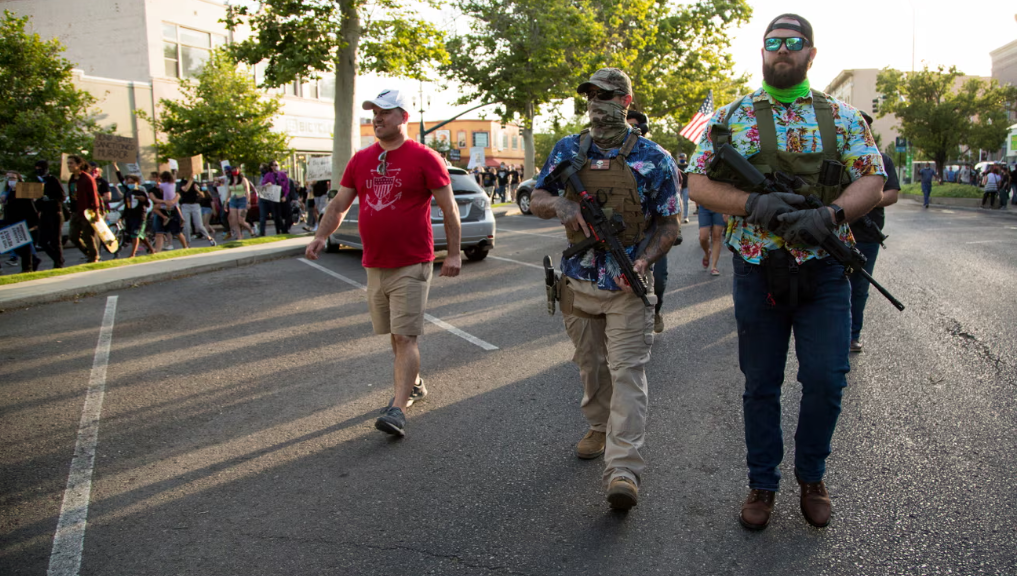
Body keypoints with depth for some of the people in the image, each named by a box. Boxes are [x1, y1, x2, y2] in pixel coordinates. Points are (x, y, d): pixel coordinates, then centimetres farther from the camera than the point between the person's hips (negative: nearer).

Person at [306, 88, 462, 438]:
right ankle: (413, 385, 35)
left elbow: (449, 207, -4)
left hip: (411, 265, -6)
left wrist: (454, 253, -8)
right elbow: (339, 204, 13)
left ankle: (397, 409, -9)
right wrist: (321, 236, -3)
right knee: (395, 336, 16)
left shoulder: (424, 158, -6)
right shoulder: (361, 160, 10)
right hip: (374, 265, 6)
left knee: (405, 337, -8)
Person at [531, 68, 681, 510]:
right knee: (590, 365, 16)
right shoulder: (567, 151, 6)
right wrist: (560, 205, -13)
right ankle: (600, 427, 39)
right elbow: (537, 199, 11)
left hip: (628, 284, -4)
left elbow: (669, 224, -2)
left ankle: (623, 469, -11)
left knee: (627, 370, -9)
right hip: (578, 282, 4)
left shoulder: (653, 159, -4)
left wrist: (643, 261, -20)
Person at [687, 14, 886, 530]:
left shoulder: (843, 117, 6)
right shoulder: (730, 118, 5)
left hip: (824, 272, 1)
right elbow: (698, 183, -1)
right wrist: (752, 203, -19)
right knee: (760, 384, 9)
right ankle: (762, 484, 25)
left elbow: (872, 181, 0)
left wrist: (831, 214, -21)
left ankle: (811, 475, 26)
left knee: (826, 380, 1)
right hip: (757, 271, 0)